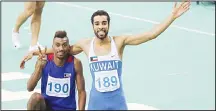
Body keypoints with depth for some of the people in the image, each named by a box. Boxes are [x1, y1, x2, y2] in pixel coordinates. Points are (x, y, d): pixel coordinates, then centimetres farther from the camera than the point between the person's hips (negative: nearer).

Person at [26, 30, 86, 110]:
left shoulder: (75, 63, -11)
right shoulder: (44, 61, -12)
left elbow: (81, 92, -4)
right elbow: (30, 88, -19)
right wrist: (39, 66, -31)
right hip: (46, 106, 0)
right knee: (36, 97, -30)